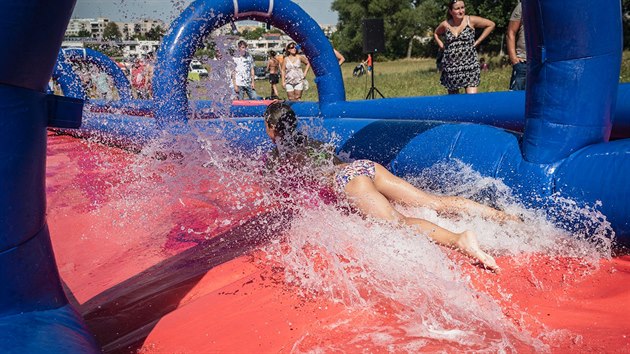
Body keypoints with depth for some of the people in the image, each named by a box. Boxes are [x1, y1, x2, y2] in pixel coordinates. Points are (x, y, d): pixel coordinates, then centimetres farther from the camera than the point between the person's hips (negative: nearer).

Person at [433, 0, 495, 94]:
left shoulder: (471, 20, -3)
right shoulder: (445, 25, 4)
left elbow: (491, 25, 5)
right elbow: (435, 33, 25)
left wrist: (478, 41, 0)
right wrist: (441, 45, 8)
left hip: (469, 66, -2)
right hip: (451, 67, 3)